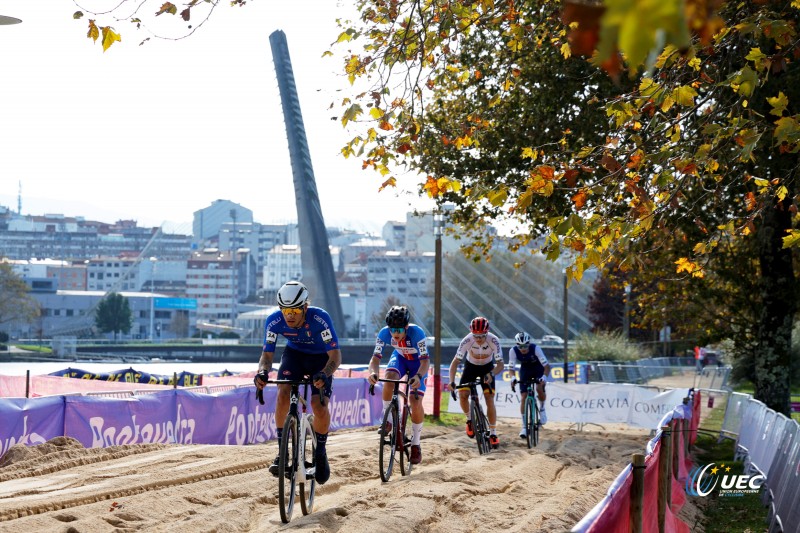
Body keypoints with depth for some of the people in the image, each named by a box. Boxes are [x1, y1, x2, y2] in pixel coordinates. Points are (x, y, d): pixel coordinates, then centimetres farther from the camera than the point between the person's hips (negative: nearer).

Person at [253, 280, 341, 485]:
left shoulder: (320, 318, -35)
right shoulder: (274, 321, -27)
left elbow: (335, 355, -34)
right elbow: (267, 354, -19)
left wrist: (324, 375, -53)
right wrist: (262, 372, -42)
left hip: (320, 358, -2)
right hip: (294, 354, 2)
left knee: (320, 407, -18)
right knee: (283, 395, -25)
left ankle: (320, 453, 9)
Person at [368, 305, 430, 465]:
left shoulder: (416, 332, -38)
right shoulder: (384, 333, -30)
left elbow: (425, 360, -41)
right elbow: (376, 357, -30)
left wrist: (418, 376, -60)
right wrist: (373, 372, -52)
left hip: (418, 362, -2)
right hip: (400, 358, 2)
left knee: (416, 401, -15)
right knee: (390, 377, -33)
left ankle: (415, 444, 4)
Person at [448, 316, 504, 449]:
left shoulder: (494, 341, -32)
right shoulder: (467, 341, -32)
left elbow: (500, 364, -29)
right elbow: (455, 362, -28)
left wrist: (491, 374, -49)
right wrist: (451, 381, -40)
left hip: (487, 367, -1)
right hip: (471, 366, 1)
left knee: (489, 399, -12)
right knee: (462, 394, -17)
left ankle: (493, 434, -2)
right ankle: (469, 419, 11)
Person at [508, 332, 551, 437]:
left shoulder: (535, 348, -32)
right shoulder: (513, 351, -27)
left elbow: (546, 365, -35)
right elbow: (511, 367, -23)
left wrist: (544, 377, -52)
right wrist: (513, 377, -45)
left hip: (538, 369, -2)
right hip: (525, 370, 2)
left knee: (539, 389, -28)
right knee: (524, 398, -8)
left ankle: (542, 408, 4)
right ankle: (524, 427, -3)